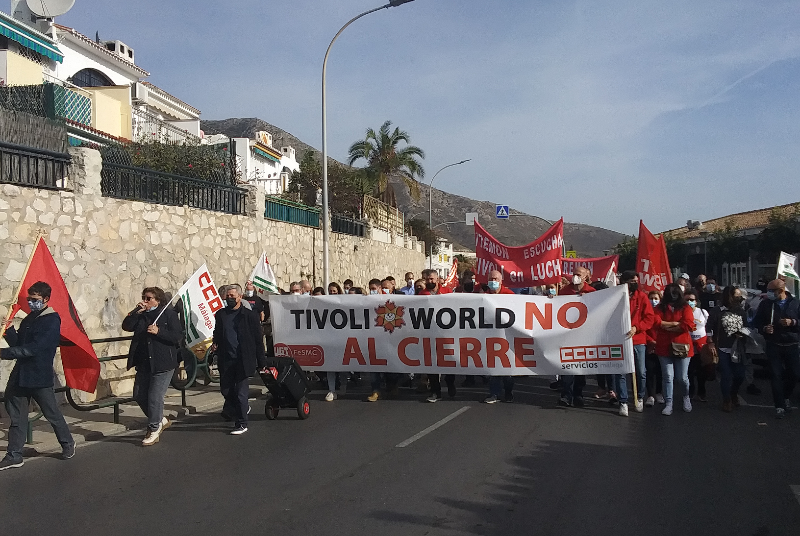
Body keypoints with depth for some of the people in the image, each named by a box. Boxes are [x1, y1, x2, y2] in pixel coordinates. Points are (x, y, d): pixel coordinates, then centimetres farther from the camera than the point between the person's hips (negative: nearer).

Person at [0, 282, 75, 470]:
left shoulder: (52, 321, -13)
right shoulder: (29, 319, 13)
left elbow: (34, 348, -22)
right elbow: (17, 344, 11)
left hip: (40, 376, -7)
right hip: (20, 374, 7)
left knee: (52, 413, 6)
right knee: (16, 416, 8)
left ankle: (67, 443, 26)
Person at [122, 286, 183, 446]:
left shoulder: (169, 313, -7)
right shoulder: (141, 315, 11)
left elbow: (178, 336, -13)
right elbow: (126, 326, -1)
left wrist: (158, 332, -23)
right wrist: (136, 312, -11)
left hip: (162, 363, -7)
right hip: (144, 363, 7)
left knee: (155, 397, -7)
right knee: (139, 395, 11)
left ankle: (154, 430, 9)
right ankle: (160, 420, 30)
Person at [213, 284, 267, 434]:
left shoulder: (249, 315, -4)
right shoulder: (220, 314, 9)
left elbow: (258, 340, -2)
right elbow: (217, 333, 22)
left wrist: (261, 362, -4)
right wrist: (215, 343, -1)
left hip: (243, 360, -4)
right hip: (226, 360, 5)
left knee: (240, 392, -1)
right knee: (225, 390, 10)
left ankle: (241, 424, 11)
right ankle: (243, 407, 37)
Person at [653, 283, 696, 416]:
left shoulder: (685, 308, 1)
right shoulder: (660, 308, 5)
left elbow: (689, 325, -14)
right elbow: (656, 322, -11)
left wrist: (667, 327, -10)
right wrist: (675, 323, -12)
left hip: (681, 347, -1)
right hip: (664, 347, 1)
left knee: (682, 377, 6)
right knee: (668, 377, 2)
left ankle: (686, 397, 35)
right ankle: (668, 404, 9)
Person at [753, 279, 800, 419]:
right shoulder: (766, 304, 0)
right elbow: (756, 321, 5)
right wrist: (764, 328, -15)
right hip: (773, 345, -1)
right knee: (776, 375, -1)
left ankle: (786, 396, 35)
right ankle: (779, 406, 6)